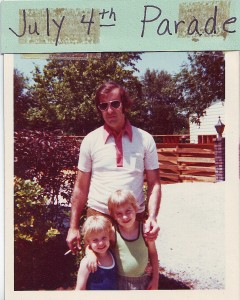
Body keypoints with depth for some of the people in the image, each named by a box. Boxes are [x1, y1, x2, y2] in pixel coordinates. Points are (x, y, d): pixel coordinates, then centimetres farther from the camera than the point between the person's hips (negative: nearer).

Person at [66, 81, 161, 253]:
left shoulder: (145, 140, -1)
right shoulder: (90, 140, 0)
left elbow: (154, 184, 1)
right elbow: (81, 187, 4)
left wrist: (152, 217, -14)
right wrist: (73, 227, 3)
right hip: (98, 215, 0)